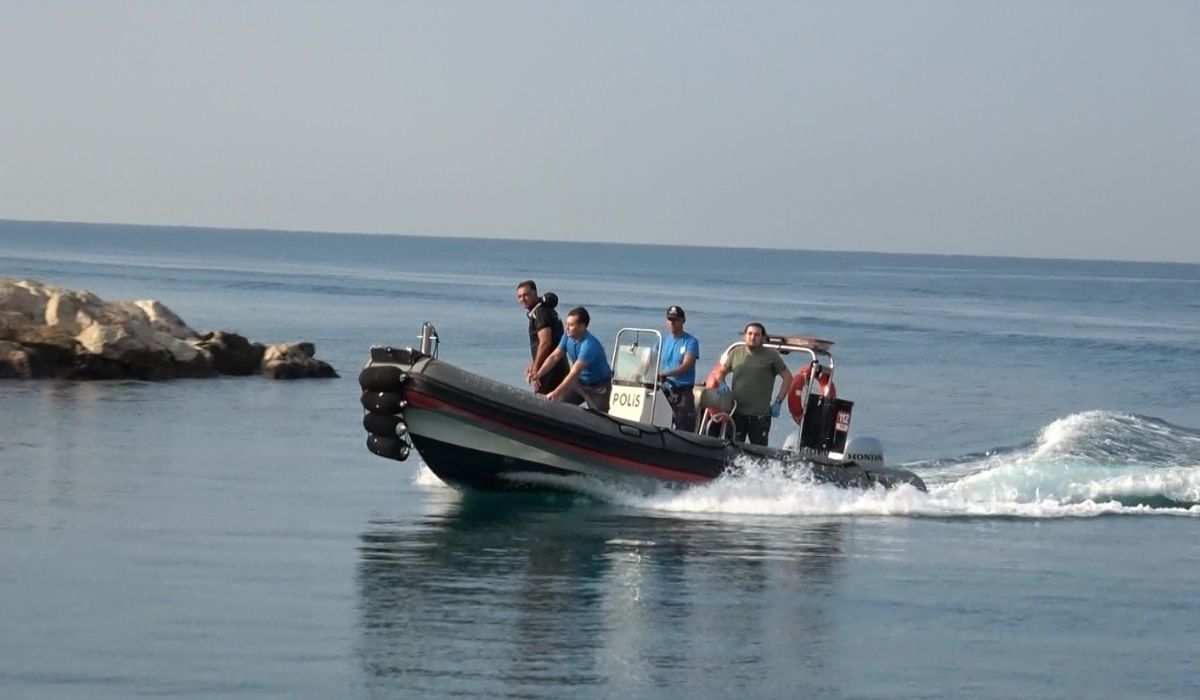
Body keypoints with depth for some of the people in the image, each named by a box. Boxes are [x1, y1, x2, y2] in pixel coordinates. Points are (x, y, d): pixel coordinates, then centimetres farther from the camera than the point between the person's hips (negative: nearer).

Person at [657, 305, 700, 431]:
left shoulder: (691, 341, -2)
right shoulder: (664, 340, 15)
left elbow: (686, 366, -14)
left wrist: (664, 374, -27)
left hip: (683, 392, -5)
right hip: (665, 390, 5)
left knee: (685, 429, -8)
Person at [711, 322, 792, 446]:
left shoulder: (771, 355, 0)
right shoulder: (735, 353, 9)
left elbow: (788, 377, 4)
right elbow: (721, 371, 21)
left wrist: (778, 402, -2)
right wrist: (721, 384, -2)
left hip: (760, 415, -3)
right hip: (736, 413, 3)